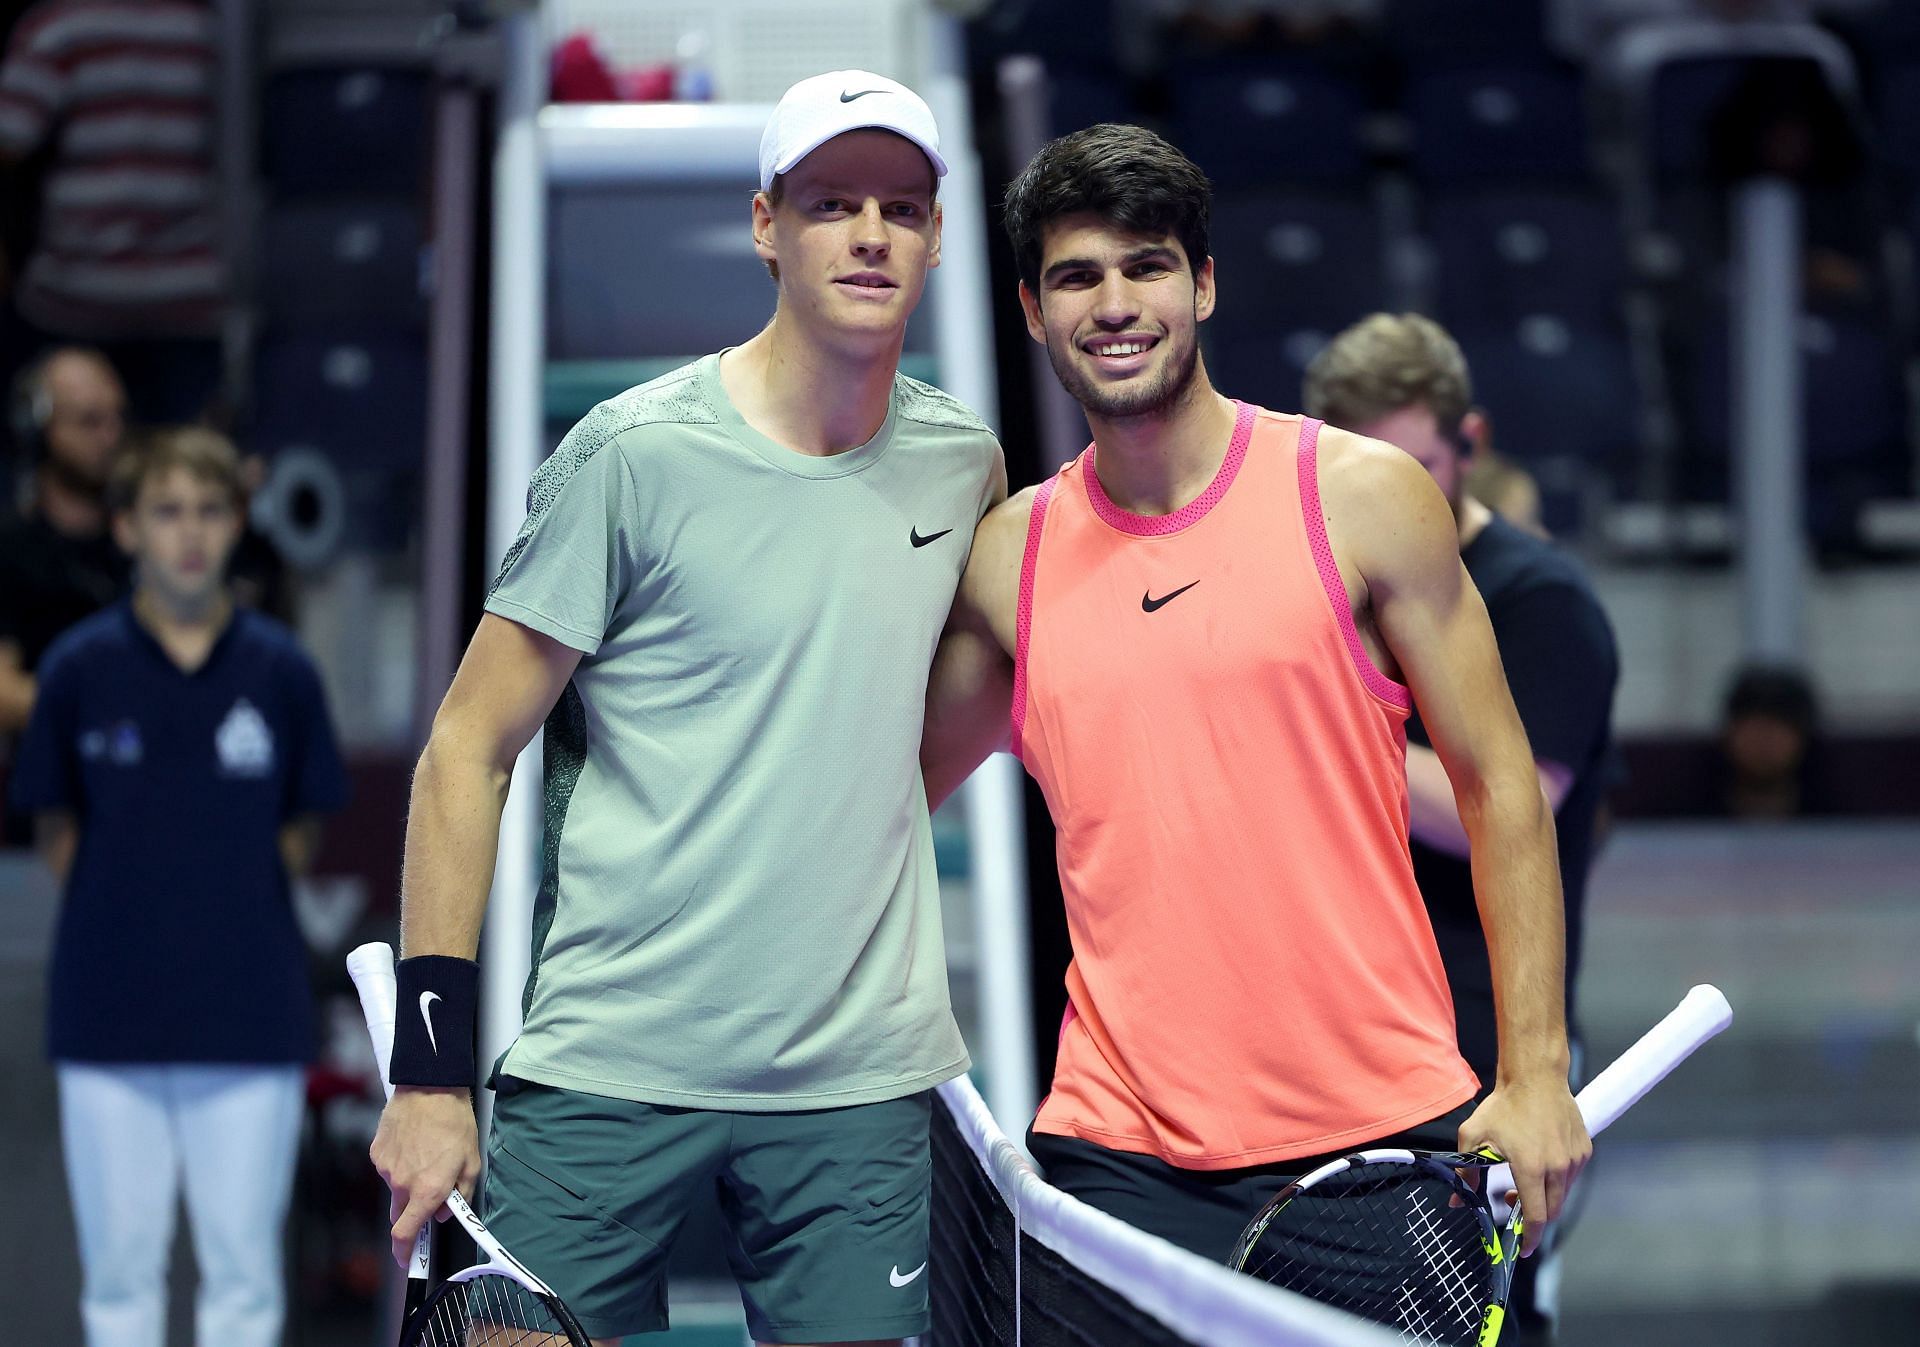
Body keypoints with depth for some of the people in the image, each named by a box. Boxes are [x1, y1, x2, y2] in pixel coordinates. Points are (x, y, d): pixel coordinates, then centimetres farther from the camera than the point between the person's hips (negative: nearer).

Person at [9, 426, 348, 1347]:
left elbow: (300, 834, 10)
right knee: (120, 1270, 7)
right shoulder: (80, 668, 0)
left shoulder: (279, 672, 1)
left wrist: (230, 916, 2)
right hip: (111, 1023, 0)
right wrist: (124, 925, 2)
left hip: (248, 1022, 0)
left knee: (242, 1267, 3)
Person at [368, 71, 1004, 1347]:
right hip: (605, 1070, -3)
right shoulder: (636, 453, -6)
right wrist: (430, 1066, -9)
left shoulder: (966, 464, 8)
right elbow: (469, 750, -4)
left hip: (859, 1091, 4)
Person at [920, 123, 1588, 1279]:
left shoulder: (1364, 499, -1)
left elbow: (1500, 787, 1)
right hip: (1120, 1159, 2)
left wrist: (1536, 1072, -4)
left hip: (1384, 1138, -2)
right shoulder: (1010, 555, 7)